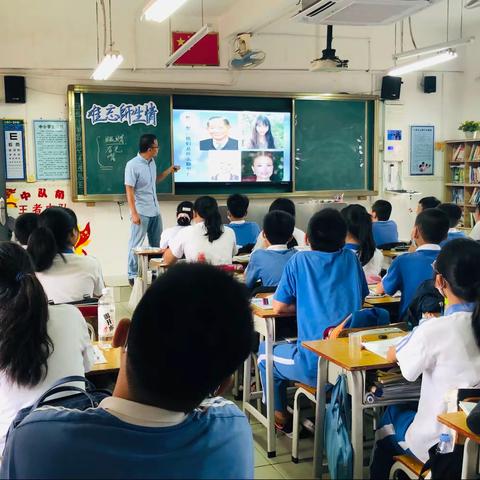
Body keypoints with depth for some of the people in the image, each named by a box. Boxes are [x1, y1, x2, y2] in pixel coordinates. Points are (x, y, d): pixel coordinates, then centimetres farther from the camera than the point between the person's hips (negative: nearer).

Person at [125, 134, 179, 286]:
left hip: (155, 211, 8)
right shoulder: (132, 165, -16)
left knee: (156, 244, 14)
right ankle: (133, 275, 12)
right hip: (141, 213, -8)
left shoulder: (152, 162, 6)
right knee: (136, 245, 3)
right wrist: (134, 213, -19)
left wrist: (168, 171, 14)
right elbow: (129, 191, -16)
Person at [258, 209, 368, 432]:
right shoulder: (351, 259, 5)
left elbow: (278, 307, -1)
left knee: (264, 350, 25)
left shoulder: (300, 261, -5)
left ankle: (280, 416, 32)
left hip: (314, 366, -4)